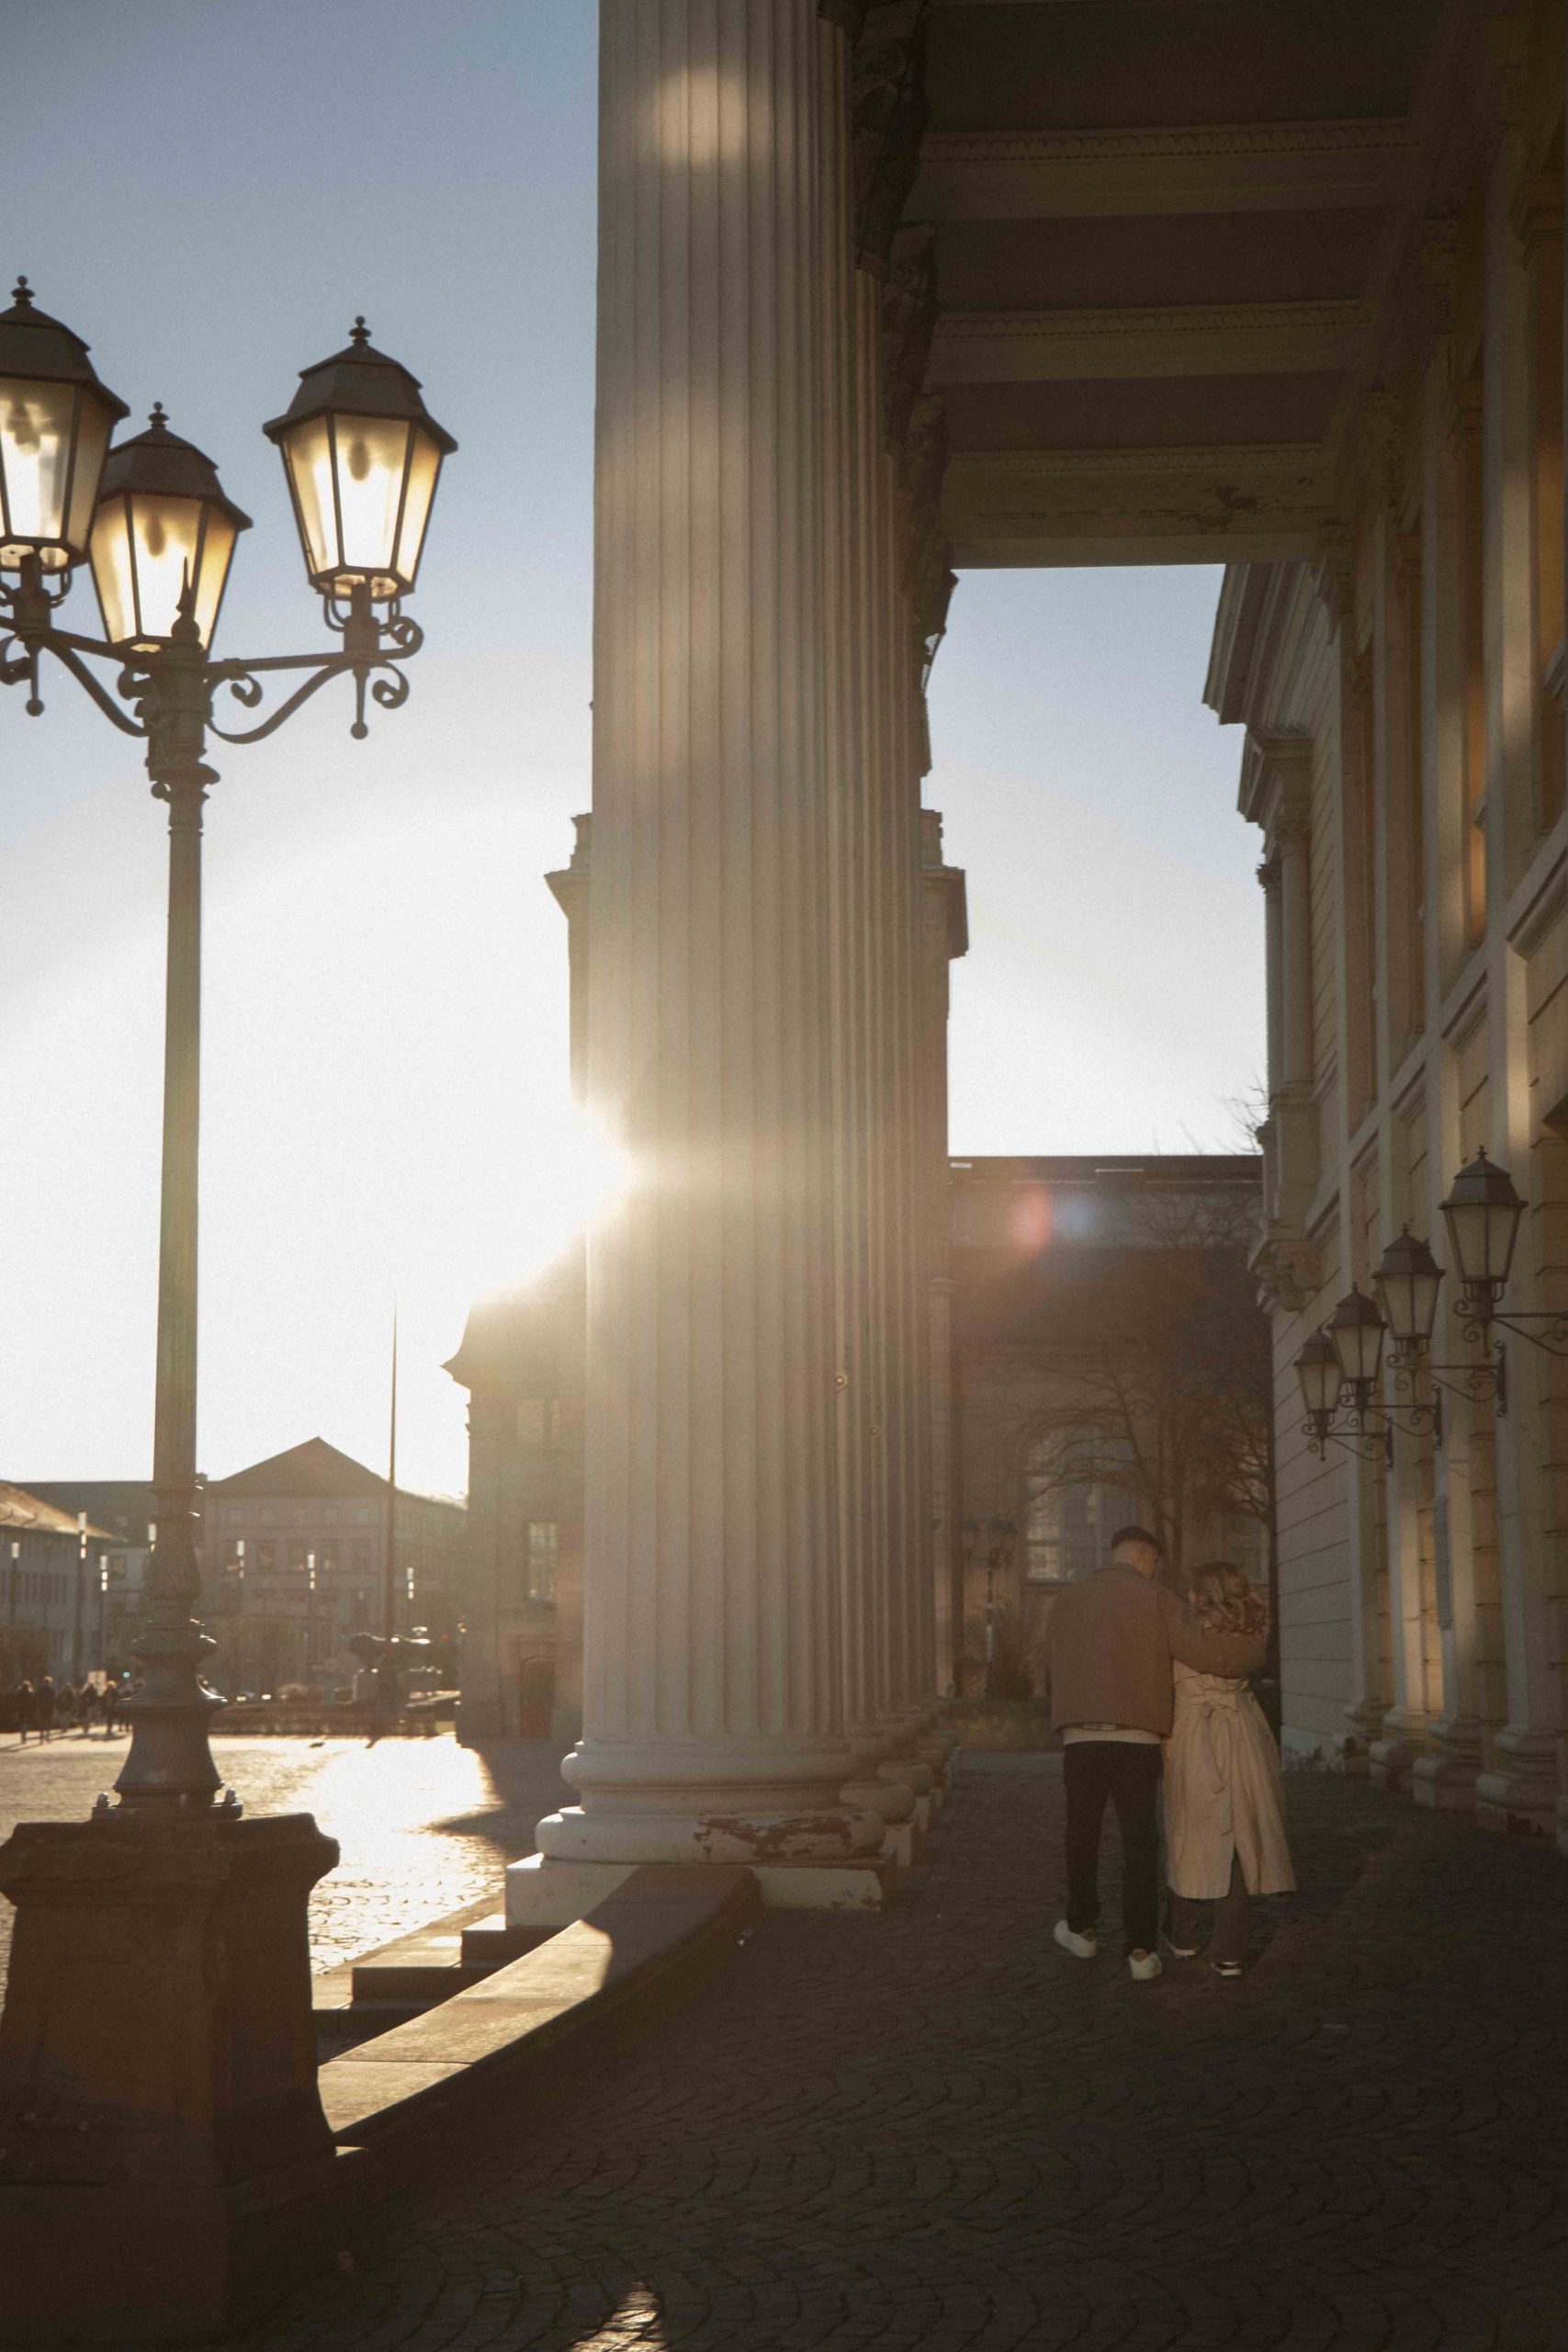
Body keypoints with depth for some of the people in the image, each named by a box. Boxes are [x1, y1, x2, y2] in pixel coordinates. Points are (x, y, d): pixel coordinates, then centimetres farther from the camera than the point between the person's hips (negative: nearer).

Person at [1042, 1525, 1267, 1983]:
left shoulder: (1066, 1602, 11)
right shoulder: (1156, 1600, -2)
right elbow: (1206, 1651, -11)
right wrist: (1256, 1647, 7)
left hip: (1079, 1739, 3)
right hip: (1137, 1739, -3)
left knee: (1083, 1836, 18)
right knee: (1139, 1843, 5)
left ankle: (1081, 1930, 32)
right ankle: (1141, 1951, 4)